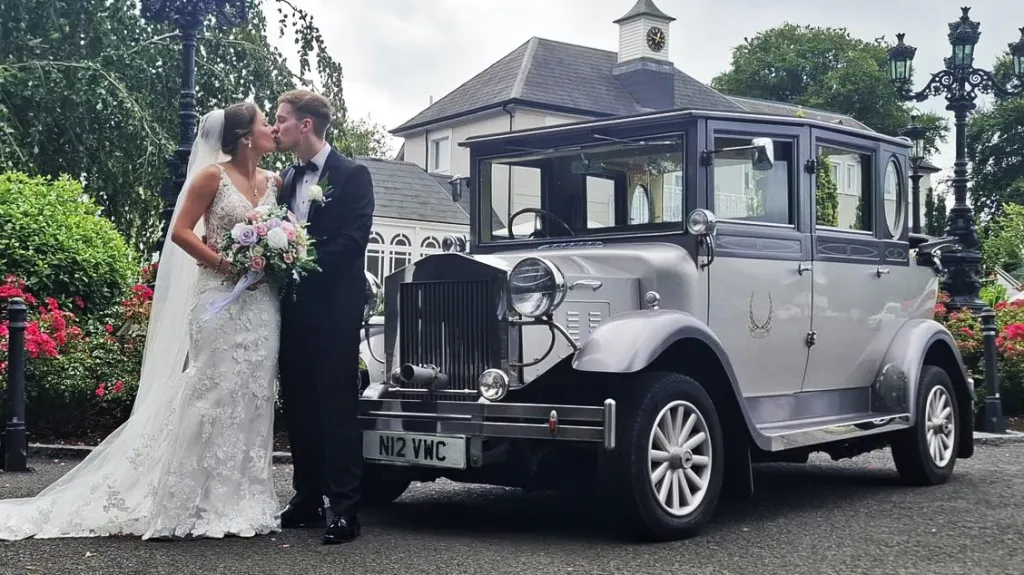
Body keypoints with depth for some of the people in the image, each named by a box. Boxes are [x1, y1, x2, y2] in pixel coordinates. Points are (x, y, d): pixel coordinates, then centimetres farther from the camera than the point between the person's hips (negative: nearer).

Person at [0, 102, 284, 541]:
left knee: (252, 397, 5)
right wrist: (226, 266, -13)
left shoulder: (275, 182, 12)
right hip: (221, 298, -5)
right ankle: (187, 502, 4)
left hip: (262, 303, 5)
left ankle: (242, 501, 13)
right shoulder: (213, 175, -3)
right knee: (211, 394, -5)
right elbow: (181, 231, -6)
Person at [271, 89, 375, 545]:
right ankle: (307, 499, 19)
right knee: (298, 405, 10)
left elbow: (353, 239, -14)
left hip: (333, 308, -7)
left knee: (337, 406, -5)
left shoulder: (352, 175, -5)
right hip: (293, 307, 7)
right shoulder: (288, 178, 16)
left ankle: (345, 508, -2)